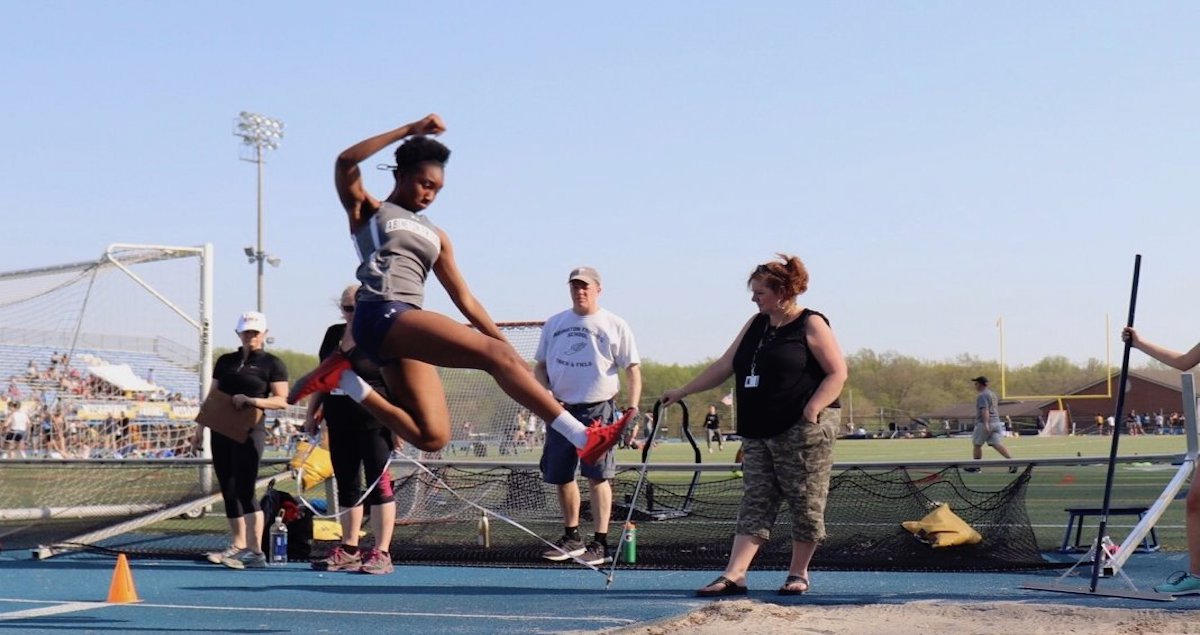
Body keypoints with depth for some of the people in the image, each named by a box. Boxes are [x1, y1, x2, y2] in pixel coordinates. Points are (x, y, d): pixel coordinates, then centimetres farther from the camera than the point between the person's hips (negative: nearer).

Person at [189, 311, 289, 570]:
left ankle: (256, 552, -14)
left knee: (244, 490, -13)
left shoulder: (272, 364, 1)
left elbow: (282, 400, -7)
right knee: (228, 491, 6)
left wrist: (252, 400, -20)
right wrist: (200, 427, 14)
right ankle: (238, 546, 13)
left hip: (250, 433, -6)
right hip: (221, 431, 6)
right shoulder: (225, 361, 16)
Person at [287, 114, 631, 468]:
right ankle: (583, 438, -27)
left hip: (407, 328, 7)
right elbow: (345, 163, -6)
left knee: (431, 437, -9)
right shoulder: (368, 211, 14)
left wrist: (511, 351, 13)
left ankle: (346, 381, 6)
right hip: (381, 315, -7)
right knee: (493, 353, -21)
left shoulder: (434, 236, 27)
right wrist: (409, 130, -6)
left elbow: (465, 300, 23)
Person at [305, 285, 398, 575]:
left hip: (374, 425, -7)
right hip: (340, 425, 7)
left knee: (378, 483, -5)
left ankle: (381, 553, -3)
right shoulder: (333, 334, 14)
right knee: (346, 486, 10)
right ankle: (348, 551, 18)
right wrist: (312, 413, 18)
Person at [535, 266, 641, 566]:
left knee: (598, 476, -8)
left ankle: (600, 543, -4)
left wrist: (632, 408, -12)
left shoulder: (615, 325, 1)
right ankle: (572, 538, 22)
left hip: (598, 409, -4)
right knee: (560, 476, 9)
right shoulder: (554, 324, 12)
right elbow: (540, 366, 17)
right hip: (561, 408, 4)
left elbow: (633, 369, 0)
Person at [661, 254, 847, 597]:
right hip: (758, 434, 7)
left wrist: (811, 410, -17)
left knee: (806, 504, 0)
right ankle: (733, 575, -4)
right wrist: (682, 392, 19)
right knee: (754, 505, 2)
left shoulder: (811, 325, -4)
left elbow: (838, 373, -8)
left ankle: (798, 574, 13)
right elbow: (723, 366, 21)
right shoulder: (756, 325, 16)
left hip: (803, 431, -6)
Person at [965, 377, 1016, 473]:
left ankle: (975, 466, 14)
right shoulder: (992, 394, 20)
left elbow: (985, 410, -22)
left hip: (984, 423, -8)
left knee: (976, 444, 7)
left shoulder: (982, 395, -10)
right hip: (996, 422, 8)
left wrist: (986, 424, -30)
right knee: (998, 445, -2)